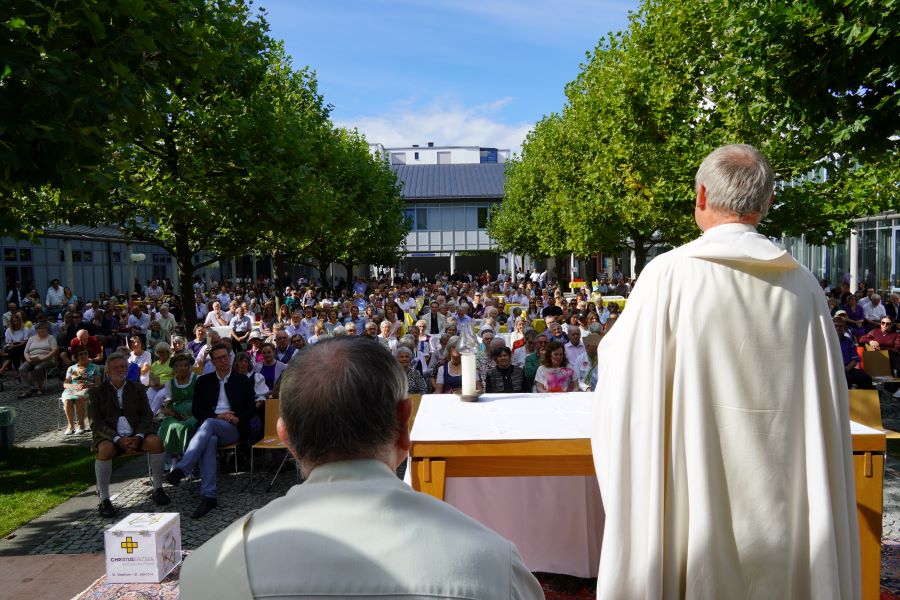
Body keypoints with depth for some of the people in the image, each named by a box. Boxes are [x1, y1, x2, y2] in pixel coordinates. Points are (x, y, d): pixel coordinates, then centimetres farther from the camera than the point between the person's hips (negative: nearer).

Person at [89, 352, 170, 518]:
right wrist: (118, 439, -18)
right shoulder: (96, 392, 7)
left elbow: (147, 416, 7)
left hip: (135, 435, 2)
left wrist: (138, 437, -13)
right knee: (105, 448, -35)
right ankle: (104, 500, -23)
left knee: (155, 441, -27)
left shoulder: (137, 388, 14)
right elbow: (96, 423, -2)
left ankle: (158, 489, -12)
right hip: (109, 436, -2)